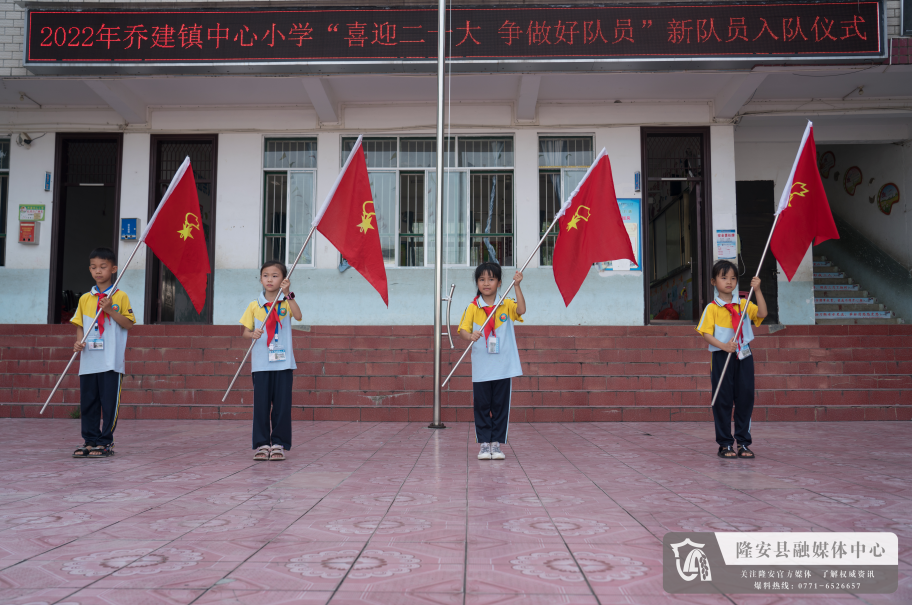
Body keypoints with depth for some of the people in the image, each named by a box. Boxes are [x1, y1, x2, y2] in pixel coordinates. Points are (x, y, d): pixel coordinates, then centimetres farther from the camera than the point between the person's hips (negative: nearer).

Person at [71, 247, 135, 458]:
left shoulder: (120, 296, 0)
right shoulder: (85, 298, 12)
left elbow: (129, 323, -4)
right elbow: (80, 324, 14)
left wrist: (110, 310, -15)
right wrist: (79, 341, -3)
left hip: (111, 361, -4)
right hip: (88, 361, 4)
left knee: (109, 402, 0)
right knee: (87, 402, 8)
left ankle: (106, 442, 8)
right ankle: (90, 440, 18)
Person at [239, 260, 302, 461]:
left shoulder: (286, 302, 4)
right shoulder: (254, 306, 7)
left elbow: (298, 316, -15)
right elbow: (246, 331, 8)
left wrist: (288, 294, -23)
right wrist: (252, 334, -14)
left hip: (283, 361, -1)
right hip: (261, 362, 1)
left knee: (282, 403, 1)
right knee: (261, 403, 1)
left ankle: (279, 444, 10)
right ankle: (261, 444, 10)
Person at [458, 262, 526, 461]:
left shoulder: (506, 305, 3)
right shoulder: (473, 308, 1)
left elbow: (521, 310, -15)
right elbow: (462, 329, -7)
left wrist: (517, 286, -20)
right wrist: (470, 336, -29)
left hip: (503, 367, 0)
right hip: (481, 368, 0)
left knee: (501, 406, 5)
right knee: (481, 406, 4)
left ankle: (496, 443, 14)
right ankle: (484, 444, 14)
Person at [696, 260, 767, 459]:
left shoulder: (744, 304, 9)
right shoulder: (712, 308, -2)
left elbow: (762, 313, -5)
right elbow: (706, 334, -8)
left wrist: (757, 290, -11)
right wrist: (723, 346, -22)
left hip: (744, 356, 3)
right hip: (722, 358, -3)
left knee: (745, 399, 5)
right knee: (723, 400, 2)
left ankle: (743, 443, 16)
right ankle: (725, 444, 11)